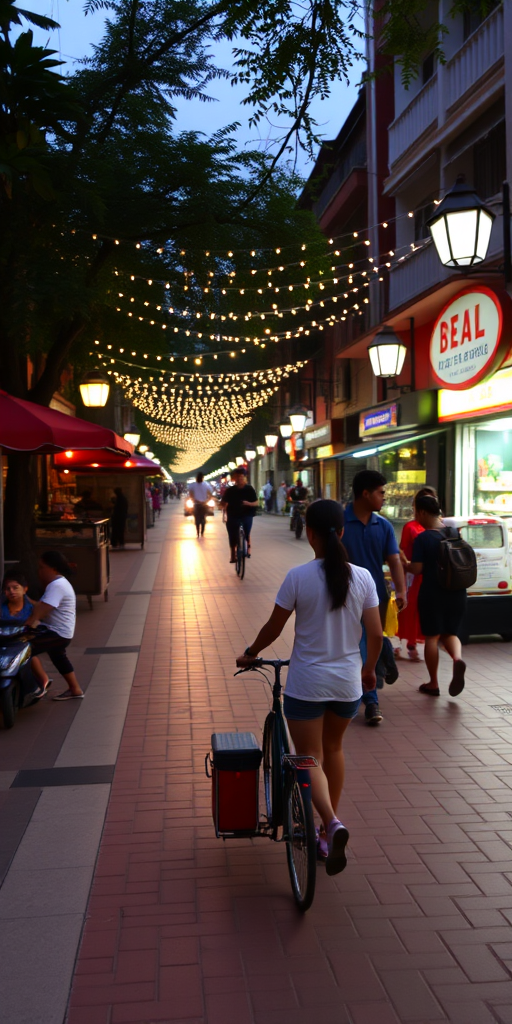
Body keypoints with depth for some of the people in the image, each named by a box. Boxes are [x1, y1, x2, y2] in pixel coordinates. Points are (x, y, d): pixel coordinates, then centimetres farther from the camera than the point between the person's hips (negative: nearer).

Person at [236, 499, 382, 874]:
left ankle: (332, 823, -15)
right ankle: (329, 829, 32)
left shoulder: (298, 577, -14)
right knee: (333, 748, 23)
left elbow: (274, 627, -6)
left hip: (306, 683, -3)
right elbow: (375, 633, -3)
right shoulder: (362, 577, -6)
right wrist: (370, 669, 15)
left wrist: (250, 654, 12)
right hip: (348, 681, 4)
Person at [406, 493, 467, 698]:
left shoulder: (422, 538, -12)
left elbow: (417, 569, -14)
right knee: (450, 633, 16)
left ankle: (433, 683, 15)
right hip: (456, 591, 5)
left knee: (432, 636, 8)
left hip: (432, 593, -5)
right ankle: (458, 658, -16)